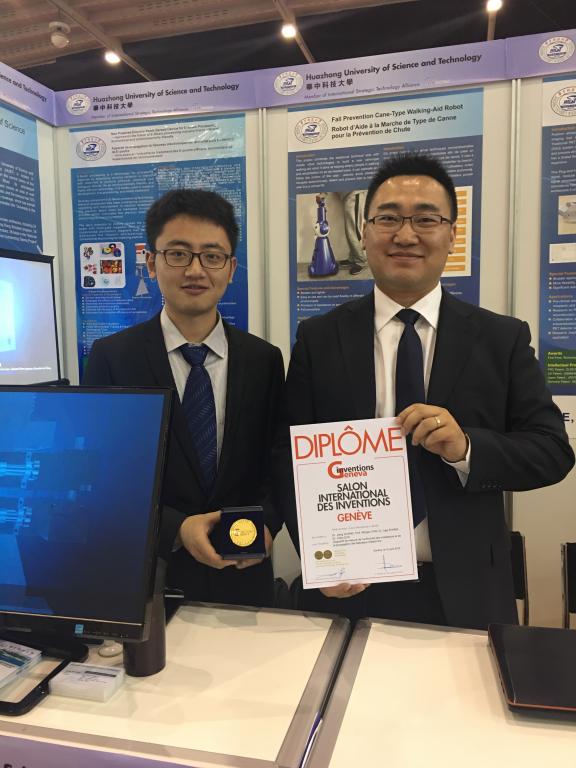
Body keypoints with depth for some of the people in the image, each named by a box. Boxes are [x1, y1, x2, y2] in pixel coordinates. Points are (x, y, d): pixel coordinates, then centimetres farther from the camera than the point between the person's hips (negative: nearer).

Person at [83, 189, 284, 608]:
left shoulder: (265, 360, -2)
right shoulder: (111, 357, -7)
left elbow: (281, 464, 3)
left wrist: (266, 522, -15)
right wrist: (175, 529, -18)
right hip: (147, 576, -1)